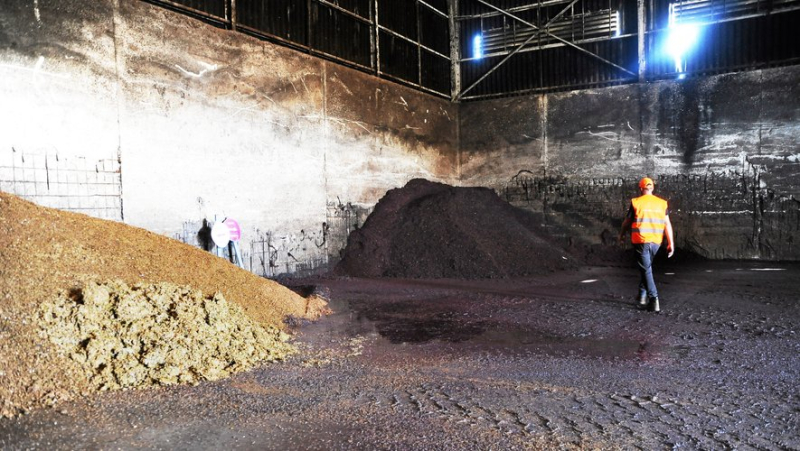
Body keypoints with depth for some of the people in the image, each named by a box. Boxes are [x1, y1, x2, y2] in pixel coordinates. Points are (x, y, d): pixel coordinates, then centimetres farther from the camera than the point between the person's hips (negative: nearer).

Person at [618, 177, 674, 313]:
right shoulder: (662, 203, 4)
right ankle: (643, 296, 26)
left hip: (640, 241, -4)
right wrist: (671, 243, 3)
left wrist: (621, 235, 21)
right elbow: (667, 224, 0)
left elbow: (627, 221, 5)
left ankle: (654, 299, -11)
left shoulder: (636, 202, -4)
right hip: (656, 241, 4)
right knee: (646, 267, 21)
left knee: (646, 270, -1)